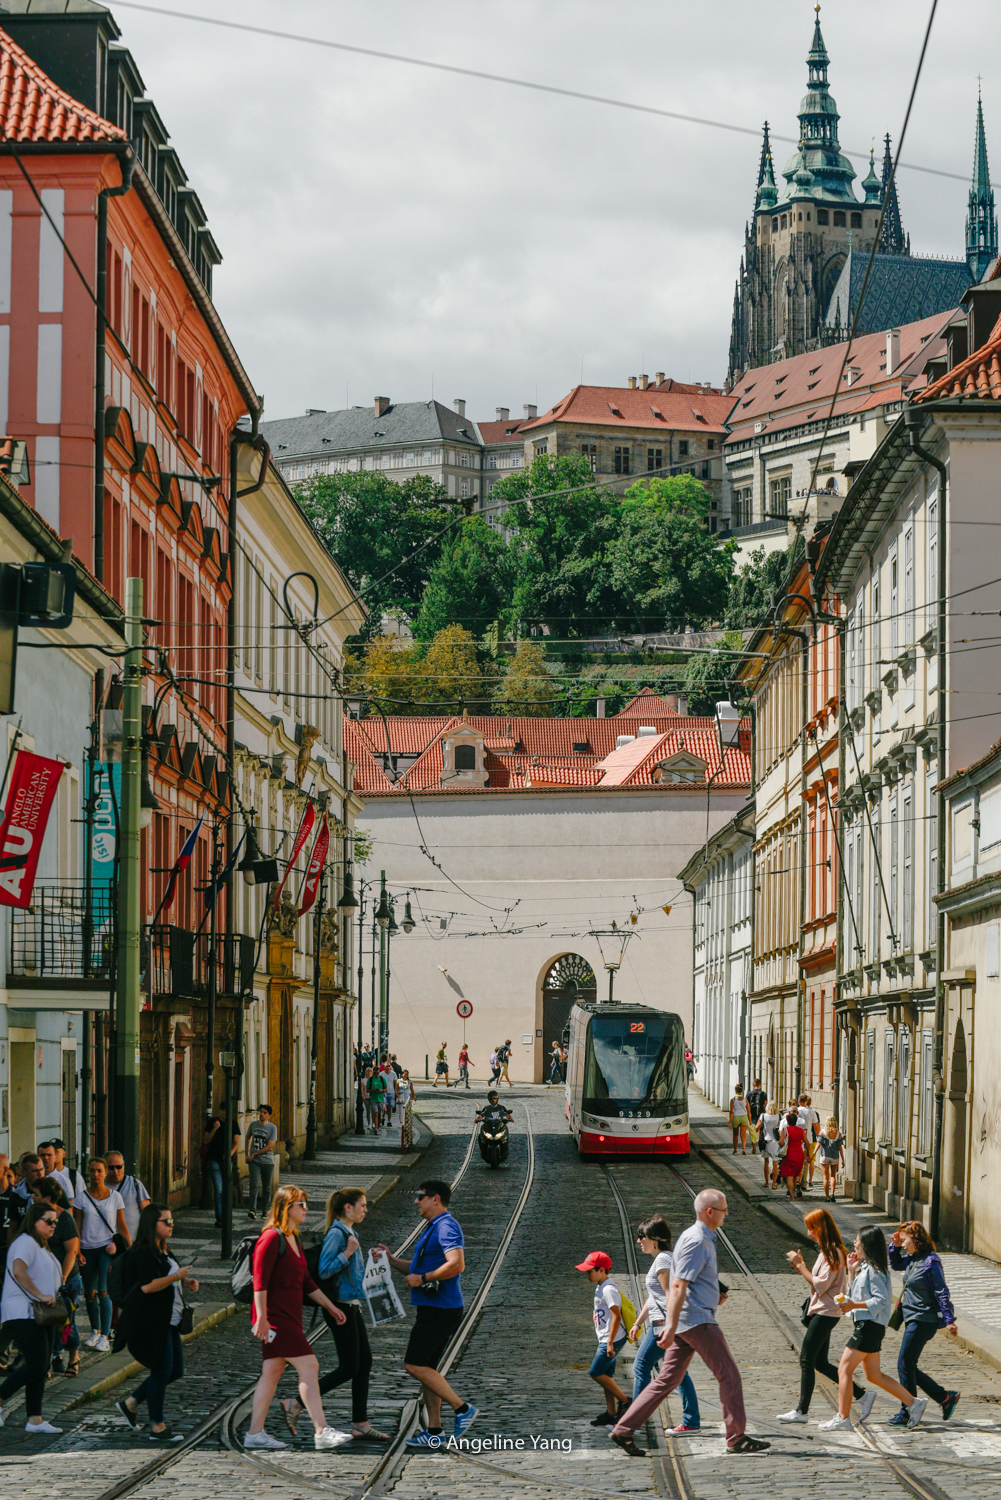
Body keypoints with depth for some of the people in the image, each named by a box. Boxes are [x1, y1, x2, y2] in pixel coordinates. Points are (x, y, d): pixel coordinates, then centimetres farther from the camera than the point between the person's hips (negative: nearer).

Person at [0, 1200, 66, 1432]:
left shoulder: (41, 1247, 23)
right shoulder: (25, 1242, -10)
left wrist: (54, 1297, 15)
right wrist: (41, 1296, -26)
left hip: (41, 1315, 10)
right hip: (23, 1315, -10)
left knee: (41, 1368, 6)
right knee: (36, 1365, -16)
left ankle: (34, 1419, 7)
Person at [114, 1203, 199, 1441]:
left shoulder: (162, 1251, 16)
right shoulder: (144, 1253, -16)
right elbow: (148, 1286, -28)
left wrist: (186, 1283, 12)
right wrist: (177, 1276, -19)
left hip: (168, 1323, 10)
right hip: (151, 1322, -10)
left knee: (175, 1370, 13)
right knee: (162, 1372, -4)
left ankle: (131, 1403, 23)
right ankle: (157, 1427, 5)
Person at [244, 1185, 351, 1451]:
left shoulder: (294, 1240, 17)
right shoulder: (272, 1237, -12)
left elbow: (306, 1283, 24)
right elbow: (260, 1281, -17)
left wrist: (330, 1307, 23)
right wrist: (262, 1317, -22)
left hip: (290, 1317, 10)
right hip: (276, 1317, -10)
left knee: (272, 1373, 8)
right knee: (309, 1366, -11)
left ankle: (255, 1434, 10)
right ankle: (322, 1432, -11)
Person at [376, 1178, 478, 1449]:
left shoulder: (446, 1226, -14)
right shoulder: (434, 1228, 20)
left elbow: (456, 1264, -27)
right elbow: (422, 1268, 29)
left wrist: (422, 1279, -19)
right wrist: (391, 1260, 17)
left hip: (440, 1311, -11)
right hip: (432, 1309, 11)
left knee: (415, 1365, -12)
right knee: (425, 1368, 10)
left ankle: (462, 1408, -8)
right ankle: (434, 1432, 11)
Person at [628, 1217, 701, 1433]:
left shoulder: (662, 1260, -11)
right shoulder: (662, 1259, 20)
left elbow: (670, 1294, -18)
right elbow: (653, 1298, 26)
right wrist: (637, 1323, 27)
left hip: (664, 1323, -10)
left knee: (641, 1367, -5)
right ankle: (692, 1421, 6)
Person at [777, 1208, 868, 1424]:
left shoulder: (832, 1253, -15)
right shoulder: (829, 1251, 16)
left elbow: (820, 1285, -20)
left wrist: (800, 1265, -14)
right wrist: (800, 1267, 6)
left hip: (824, 1313, -10)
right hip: (820, 1311, 10)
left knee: (807, 1359, -7)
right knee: (820, 1363, 11)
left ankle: (801, 1411, -4)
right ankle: (862, 1395, 14)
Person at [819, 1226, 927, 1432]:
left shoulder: (873, 1270, -14)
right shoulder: (865, 1268, 17)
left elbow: (881, 1300, -20)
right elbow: (858, 1295, 24)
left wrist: (854, 1305, -22)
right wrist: (852, 1271, 16)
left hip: (869, 1327, -10)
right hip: (866, 1325, 10)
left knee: (844, 1370, -7)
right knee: (873, 1376, 13)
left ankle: (842, 1419, -6)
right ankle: (913, 1403, 15)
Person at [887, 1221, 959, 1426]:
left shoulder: (930, 1262, -16)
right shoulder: (913, 1259, 10)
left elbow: (941, 1292, -17)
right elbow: (896, 1264, 30)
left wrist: (949, 1320, -19)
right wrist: (895, 1246, 13)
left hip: (923, 1321, -10)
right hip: (913, 1320, 10)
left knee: (905, 1365, -5)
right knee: (908, 1367, 11)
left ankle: (907, 1414, 4)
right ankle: (946, 1397, 20)